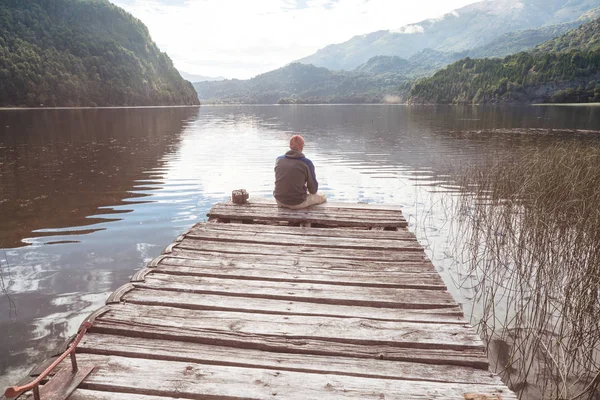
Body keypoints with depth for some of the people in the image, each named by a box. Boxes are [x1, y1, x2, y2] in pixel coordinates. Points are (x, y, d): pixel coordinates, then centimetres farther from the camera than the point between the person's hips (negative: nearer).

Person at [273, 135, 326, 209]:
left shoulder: (279, 159, 0)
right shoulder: (307, 163, -13)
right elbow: (313, 190, -6)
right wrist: (311, 190, 20)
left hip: (279, 201, 5)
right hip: (297, 203, -5)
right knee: (322, 198, 21)